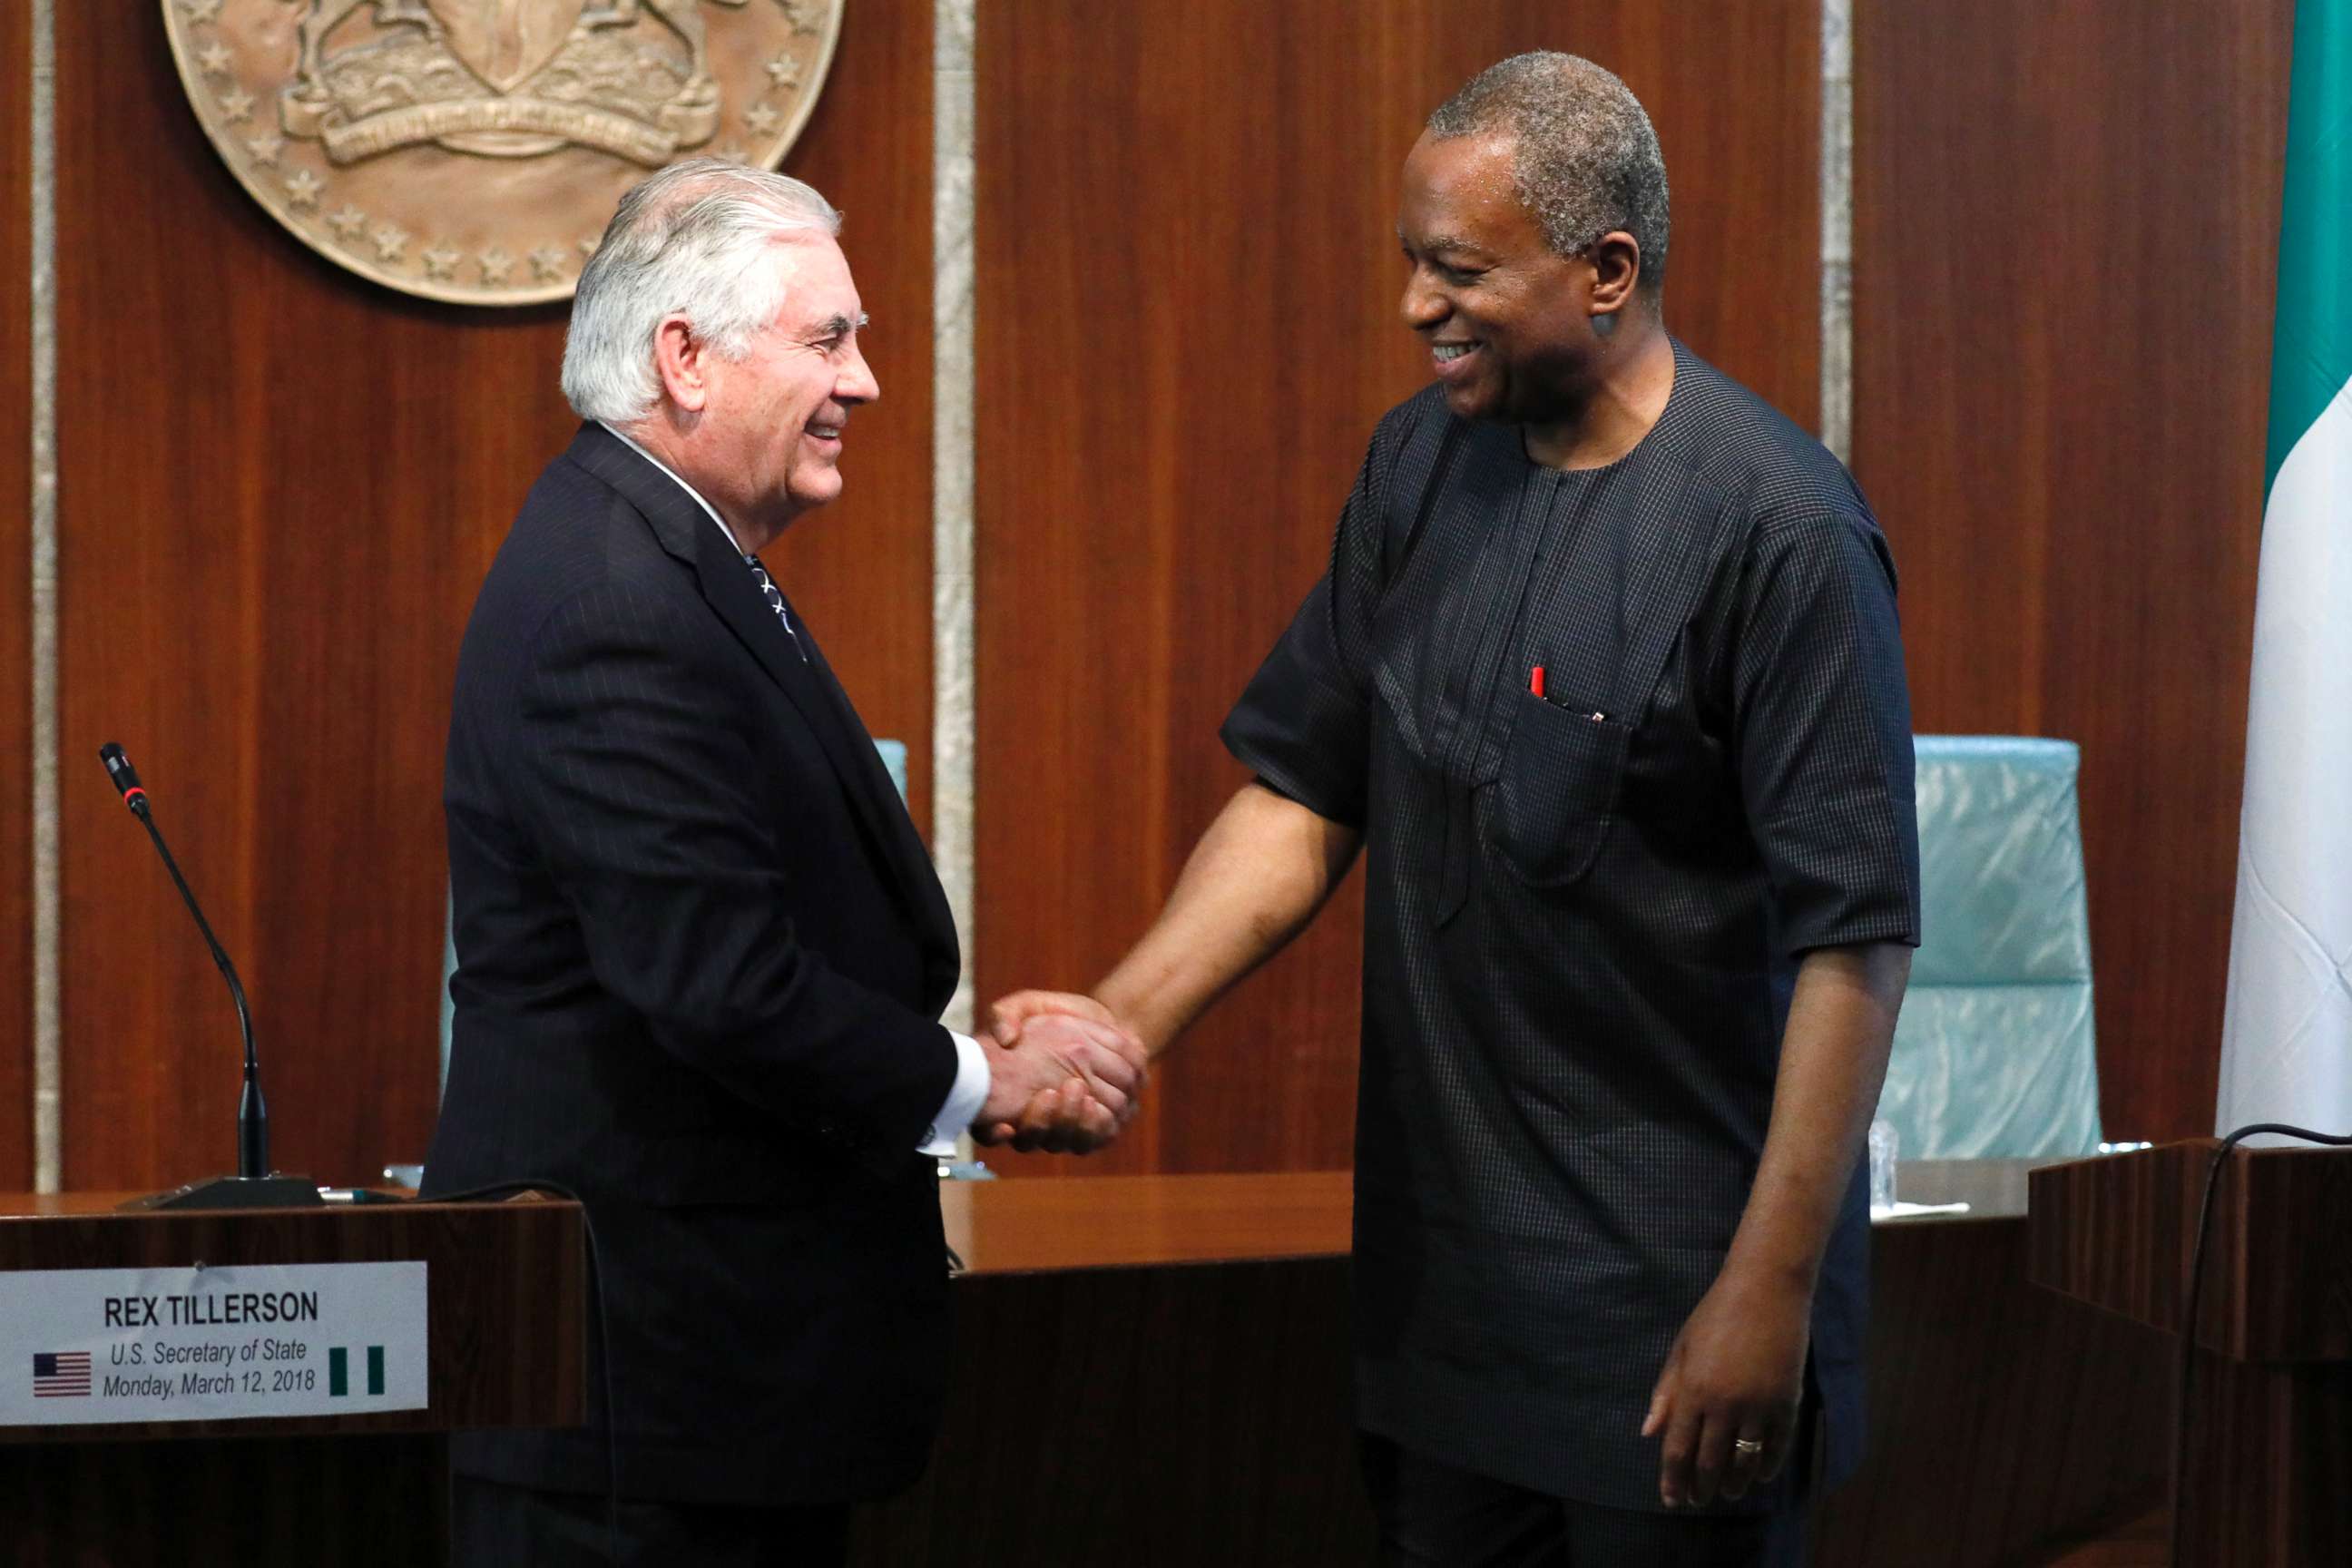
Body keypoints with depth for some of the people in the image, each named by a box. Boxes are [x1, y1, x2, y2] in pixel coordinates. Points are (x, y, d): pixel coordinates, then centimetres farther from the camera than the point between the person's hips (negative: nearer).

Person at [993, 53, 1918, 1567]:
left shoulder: (1778, 529, -16)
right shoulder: (1423, 460, 6)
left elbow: (1856, 942, -17)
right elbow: (1304, 792, 10)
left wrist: (1769, 1299, -18)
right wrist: (1122, 1017, -5)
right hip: (1444, 1274, 6)